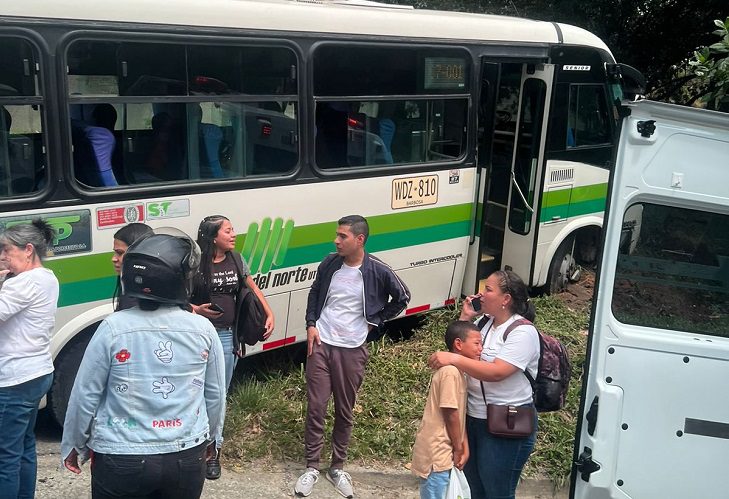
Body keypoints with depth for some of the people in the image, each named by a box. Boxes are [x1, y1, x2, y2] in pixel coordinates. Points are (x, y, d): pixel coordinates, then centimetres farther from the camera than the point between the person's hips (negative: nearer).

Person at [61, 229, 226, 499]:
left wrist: (73, 445, 11)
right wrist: (208, 437, 22)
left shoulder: (113, 328, -14)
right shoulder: (203, 329, -7)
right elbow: (216, 395, 4)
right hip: (186, 457, 2)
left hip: (121, 461, -1)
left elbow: (85, 395, -5)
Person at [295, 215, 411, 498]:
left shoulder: (377, 271, -11)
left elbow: (402, 297, 4)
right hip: (320, 345, 2)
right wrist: (311, 324, 3)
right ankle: (311, 467, 17)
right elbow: (315, 293, 15)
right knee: (316, 408, 3)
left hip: (351, 350, -1)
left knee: (344, 411, 10)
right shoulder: (330, 263, -2)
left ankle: (337, 467, 26)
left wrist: (375, 321, 0)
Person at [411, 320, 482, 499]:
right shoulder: (450, 372, -18)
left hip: (443, 453, 9)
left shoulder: (458, 372, 12)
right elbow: (450, 414, -18)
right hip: (437, 454, -9)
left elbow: (460, 415, 12)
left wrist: (464, 448, 6)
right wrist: (458, 449, -8)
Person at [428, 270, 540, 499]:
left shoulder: (523, 332, -17)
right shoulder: (483, 322, 6)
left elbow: (496, 372, -28)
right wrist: (465, 318, 1)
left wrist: (453, 359, -30)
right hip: (472, 418, 8)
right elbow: (460, 347, 12)